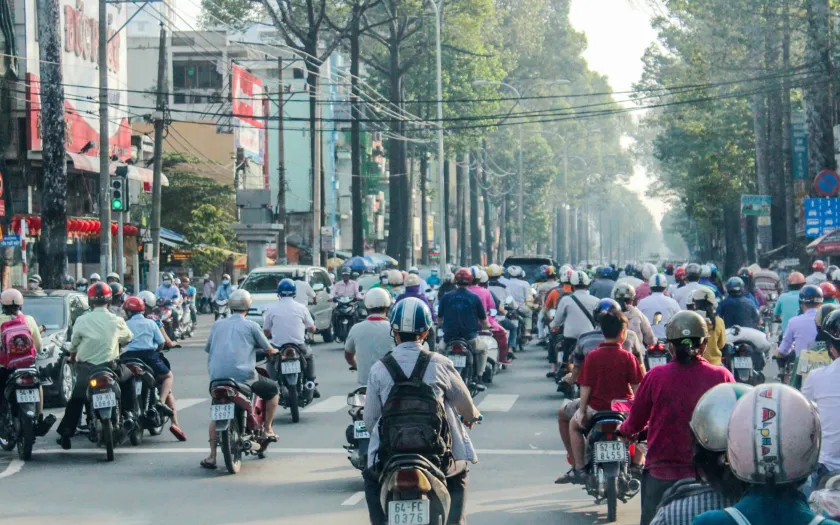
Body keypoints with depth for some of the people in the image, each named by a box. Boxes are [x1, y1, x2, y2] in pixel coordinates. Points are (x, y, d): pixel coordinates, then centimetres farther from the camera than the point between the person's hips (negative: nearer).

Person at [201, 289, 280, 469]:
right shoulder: (251, 326, 2)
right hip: (243, 376, -4)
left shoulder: (218, 324, 13)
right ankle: (267, 428, 18)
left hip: (217, 376, 4)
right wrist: (274, 351, 30)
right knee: (273, 390, 19)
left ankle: (212, 456, 10)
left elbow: (208, 348, 19)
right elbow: (268, 350, 7)